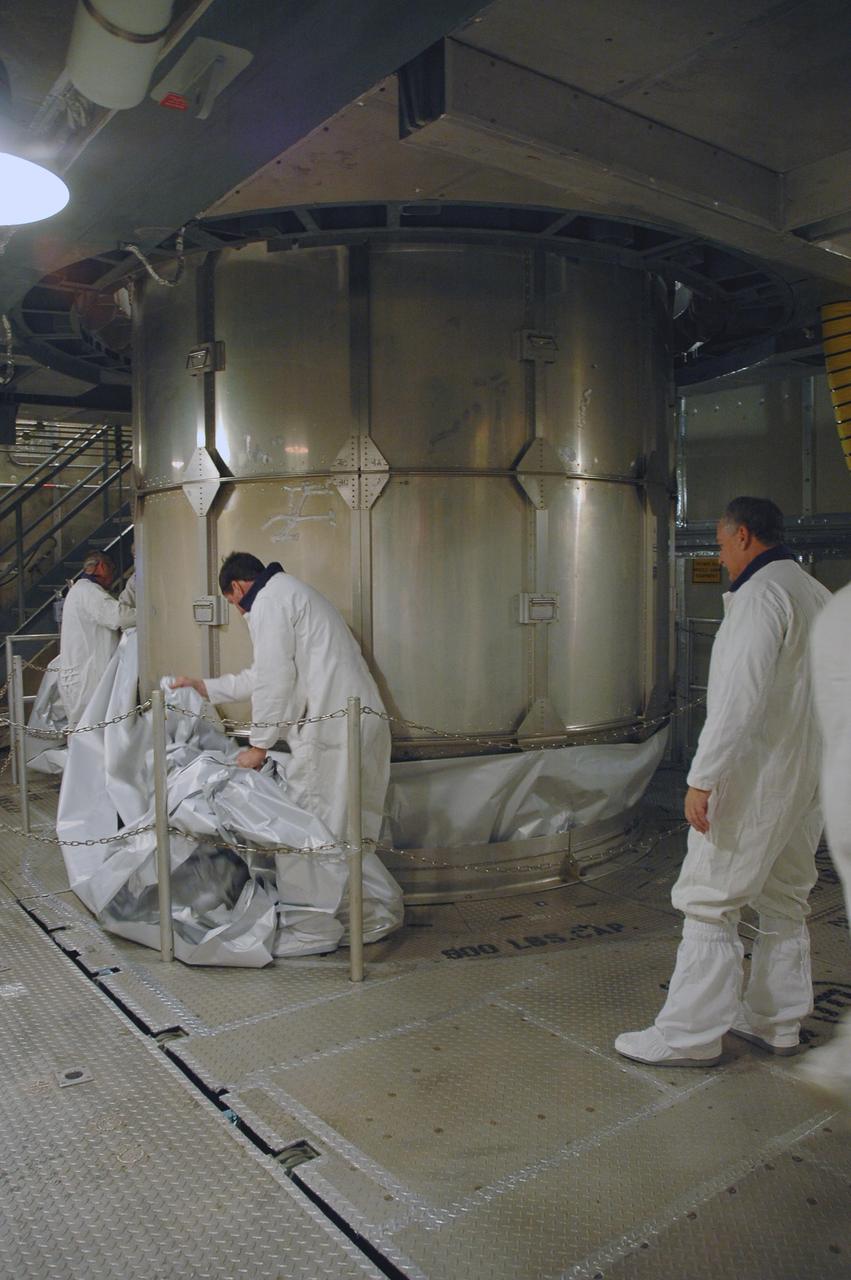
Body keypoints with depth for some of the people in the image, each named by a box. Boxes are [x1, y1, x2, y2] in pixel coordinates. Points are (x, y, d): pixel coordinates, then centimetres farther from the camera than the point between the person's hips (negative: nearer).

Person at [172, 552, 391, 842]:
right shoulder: (288, 591, 26)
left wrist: (258, 745, -3)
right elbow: (263, 675, 29)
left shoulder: (267, 601, -6)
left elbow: (274, 680, -12)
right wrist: (202, 686, 33)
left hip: (330, 726, -10)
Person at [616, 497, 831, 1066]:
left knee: (710, 903, -2)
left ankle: (690, 1035, 6)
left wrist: (703, 777, -23)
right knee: (786, 901, 17)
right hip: (807, 781, 10)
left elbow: (742, 695, -24)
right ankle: (777, 1022, 29)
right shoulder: (820, 596, 13)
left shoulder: (761, 594, -16)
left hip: (755, 779, -10)